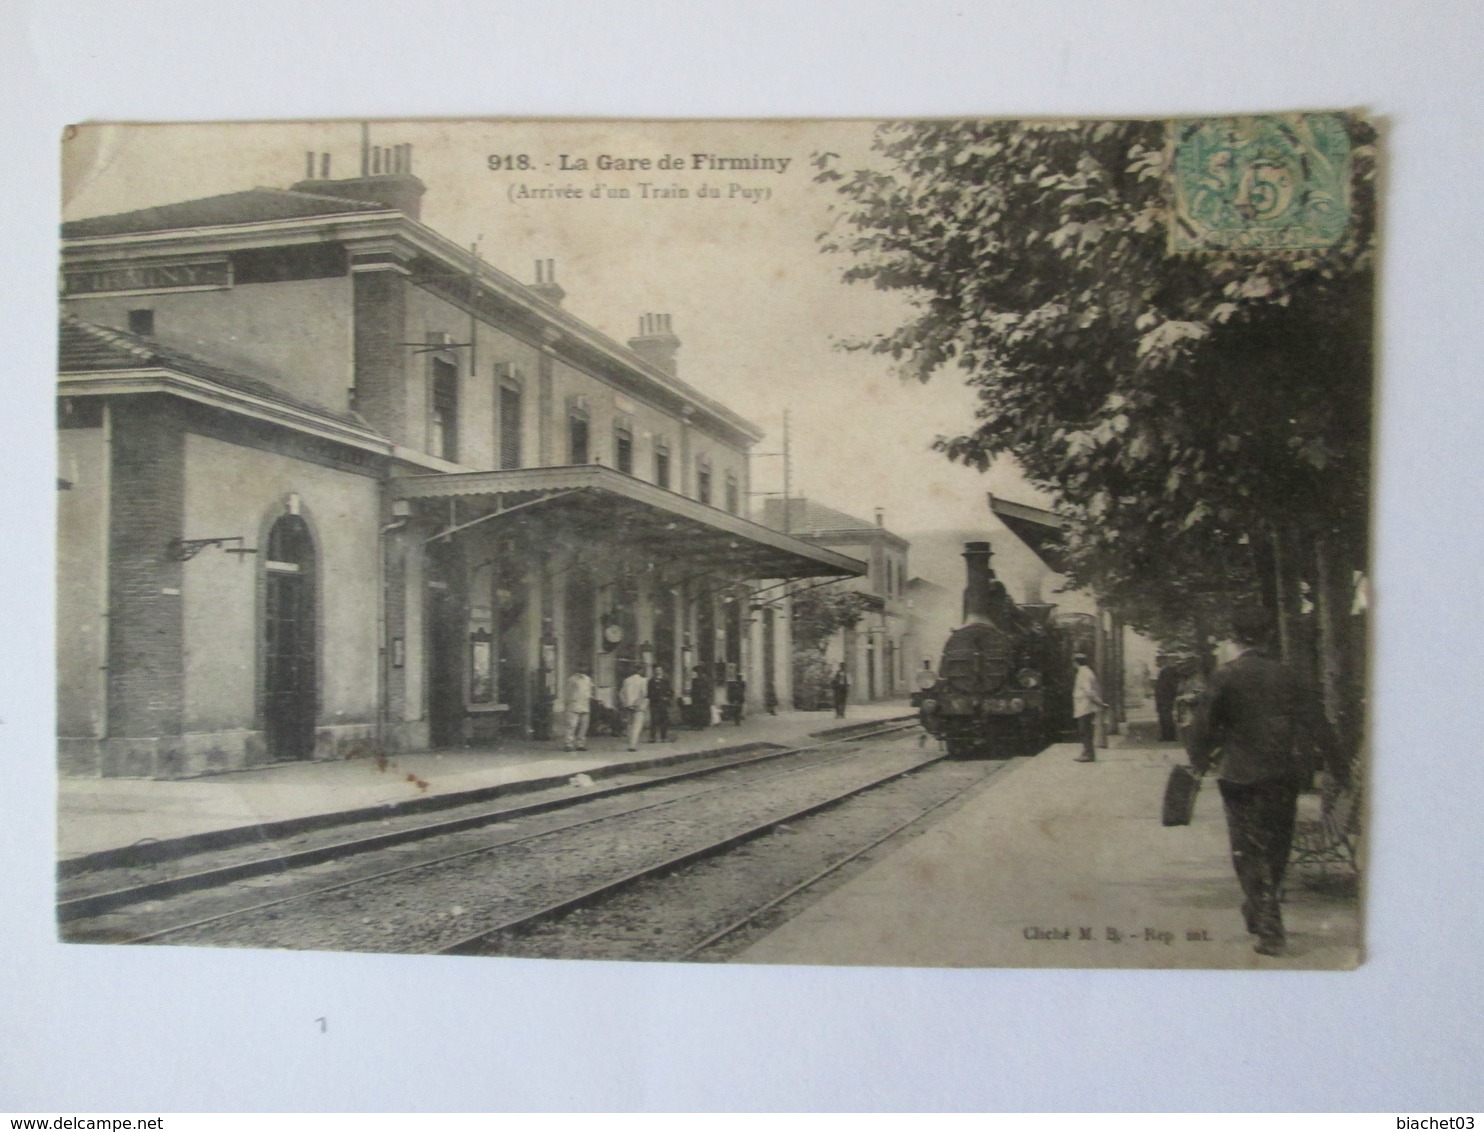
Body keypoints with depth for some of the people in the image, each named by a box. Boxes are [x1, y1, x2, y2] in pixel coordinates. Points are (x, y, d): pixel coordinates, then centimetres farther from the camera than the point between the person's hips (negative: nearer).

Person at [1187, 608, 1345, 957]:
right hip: (1284, 773, 4)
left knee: (1249, 850, 2)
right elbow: (1315, 721, 4)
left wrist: (1199, 762, 8)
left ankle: (1269, 929, -4)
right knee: (1277, 846, 18)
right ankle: (1262, 911, 34)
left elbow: (1203, 725, -9)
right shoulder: (1285, 675, 2)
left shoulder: (1225, 676, -8)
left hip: (1242, 774, -4)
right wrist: (1337, 767, 11)